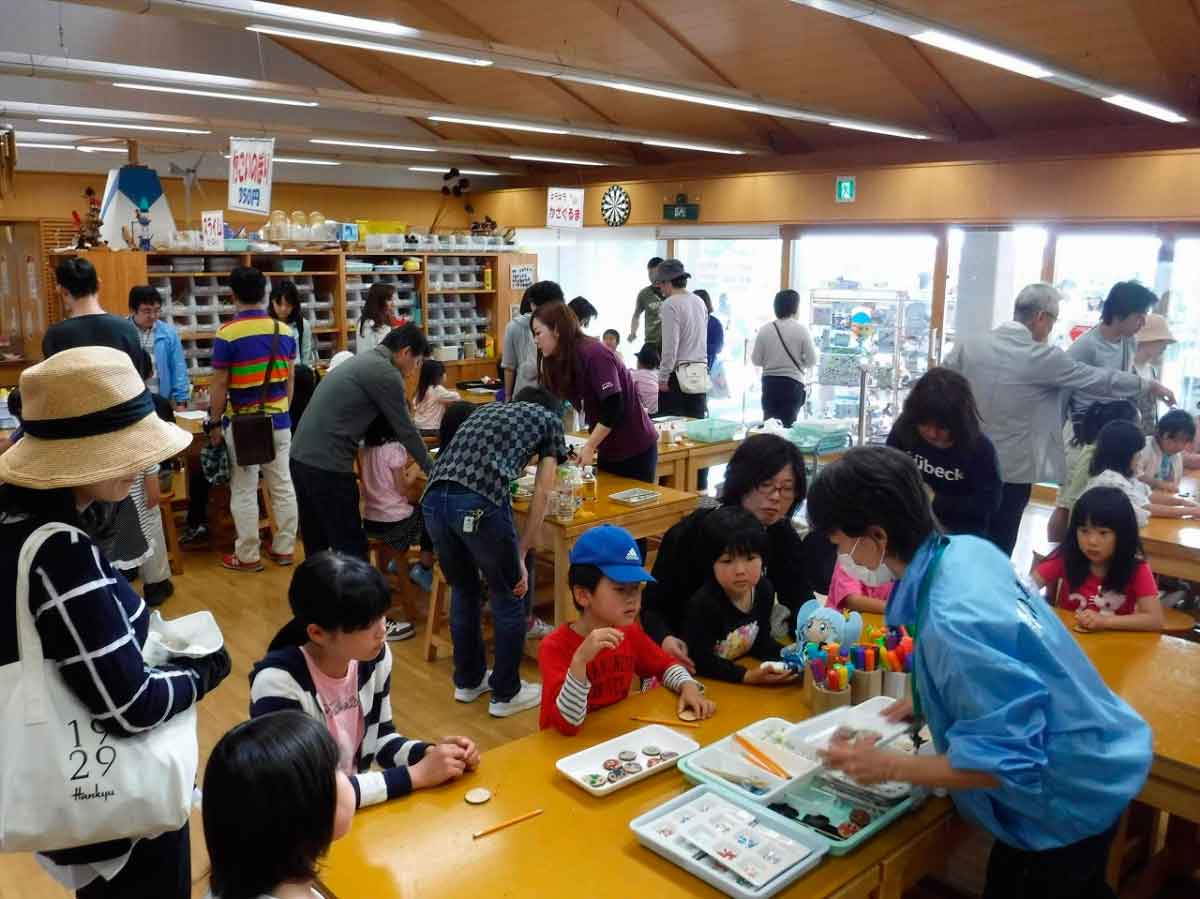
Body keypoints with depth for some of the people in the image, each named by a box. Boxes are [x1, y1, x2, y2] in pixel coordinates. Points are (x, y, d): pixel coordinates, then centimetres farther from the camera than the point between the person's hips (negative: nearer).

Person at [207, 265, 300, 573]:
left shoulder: (228, 334, -12)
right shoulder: (284, 331, 1)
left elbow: (219, 385, -10)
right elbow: (290, 379, 7)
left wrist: (215, 421, 2)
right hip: (279, 421, 4)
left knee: (244, 491, 5)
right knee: (282, 486, 11)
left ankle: (247, 556, 12)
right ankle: (284, 548, 19)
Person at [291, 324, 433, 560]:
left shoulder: (362, 361, 20)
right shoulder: (387, 373, -9)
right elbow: (406, 430, -3)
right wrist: (433, 470, 9)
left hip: (301, 457, 10)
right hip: (328, 465, -10)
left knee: (317, 547, 18)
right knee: (351, 551, -1)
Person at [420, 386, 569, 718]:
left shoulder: (486, 409, 35)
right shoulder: (550, 419, 23)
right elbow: (541, 495, 15)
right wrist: (521, 556, 16)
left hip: (433, 497, 6)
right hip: (479, 501, -5)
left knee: (463, 590, 25)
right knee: (508, 599, 15)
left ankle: (468, 680, 39)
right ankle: (505, 693, 26)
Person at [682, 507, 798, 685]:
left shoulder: (764, 590, -5)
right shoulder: (704, 604, -25)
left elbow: (761, 640, 7)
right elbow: (700, 660, -23)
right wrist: (746, 676, -29)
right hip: (698, 681, -7)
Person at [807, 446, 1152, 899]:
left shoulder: (952, 623, -39)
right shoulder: (967, 549, -12)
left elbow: (1004, 760, -32)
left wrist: (887, 766, -24)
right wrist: (929, 702, 2)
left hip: (1073, 793, -8)